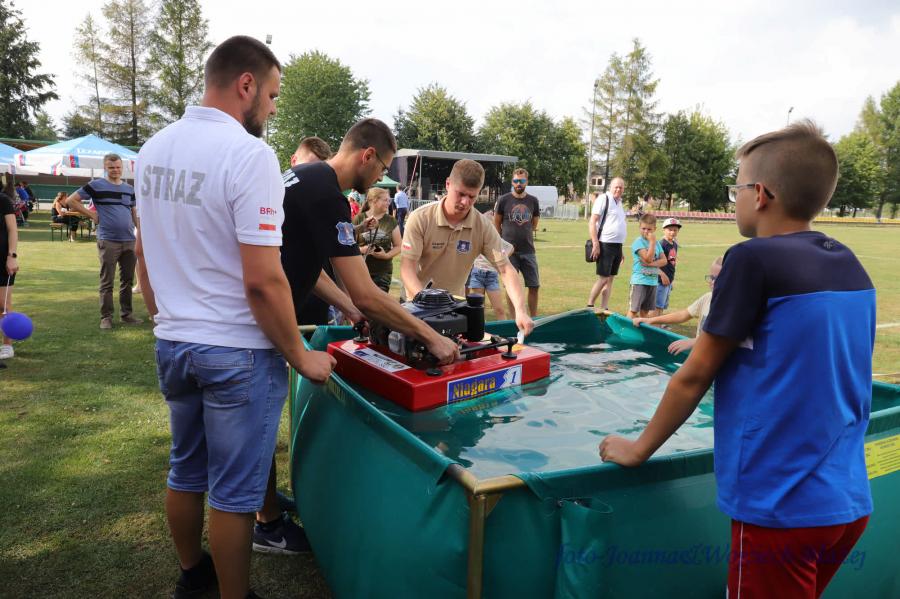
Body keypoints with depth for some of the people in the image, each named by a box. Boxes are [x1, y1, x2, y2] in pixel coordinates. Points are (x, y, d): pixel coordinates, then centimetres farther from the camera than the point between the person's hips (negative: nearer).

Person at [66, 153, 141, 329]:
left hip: (129, 241, 4)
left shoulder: (129, 189, 13)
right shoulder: (96, 186, -1)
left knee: (128, 280, 10)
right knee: (107, 282, 1)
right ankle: (106, 317, 9)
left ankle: (126, 314, 21)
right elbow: (70, 200, -1)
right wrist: (92, 215, -6)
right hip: (108, 241, -4)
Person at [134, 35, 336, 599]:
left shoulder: (154, 149, 6)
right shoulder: (250, 154, -18)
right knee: (235, 491, 8)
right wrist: (301, 356, -12)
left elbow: (143, 250, 14)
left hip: (173, 344, 8)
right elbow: (263, 281, -23)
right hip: (236, 352, -8)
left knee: (186, 472, 23)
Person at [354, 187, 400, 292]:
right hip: (361, 271, -1)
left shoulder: (391, 221, 4)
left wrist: (387, 255, -12)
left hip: (383, 272, 1)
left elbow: (398, 246, 6)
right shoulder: (359, 219, 0)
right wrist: (360, 250, -17)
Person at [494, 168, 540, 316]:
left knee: (534, 285, 4)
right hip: (509, 251, -3)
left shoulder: (533, 201, 4)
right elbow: (496, 224, 6)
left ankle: (533, 318, 17)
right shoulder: (503, 200, -3)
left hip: (528, 250, 3)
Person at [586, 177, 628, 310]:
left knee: (610, 278, 8)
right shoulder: (604, 199, -7)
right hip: (605, 245, -8)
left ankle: (604, 309, 12)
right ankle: (589, 307, 1)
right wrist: (595, 244, -20)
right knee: (603, 278, -8)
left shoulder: (619, 202, 18)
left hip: (617, 246, 8)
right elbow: (592, 222, -12)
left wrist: (620, 250, 22)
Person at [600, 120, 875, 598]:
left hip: (781, 508, -7)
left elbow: (693, 378, -13)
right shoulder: (852, 267, 4)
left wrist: (638, 449, -2)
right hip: (848, 503, 7)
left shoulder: (753, 259, -17)